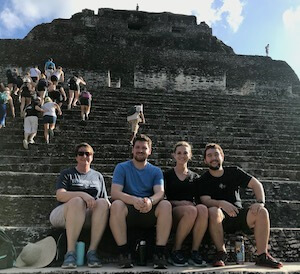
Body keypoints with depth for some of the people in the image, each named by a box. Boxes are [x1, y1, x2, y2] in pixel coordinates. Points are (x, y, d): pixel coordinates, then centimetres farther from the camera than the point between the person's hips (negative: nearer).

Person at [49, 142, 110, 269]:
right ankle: (70, 252, -37)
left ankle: (92, 251, -32)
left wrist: (110, 206, -9)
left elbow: (105, 200, 17)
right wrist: (82, 194, -23)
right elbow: (60, 195, -6)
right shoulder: (67, 174, 12)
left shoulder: (98, 176, 22)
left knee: (103, 203, -28)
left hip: (88, 217, 3)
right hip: (63, 214, -2)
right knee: (77, 201, -35)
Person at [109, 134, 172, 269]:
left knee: (166, 205, -27)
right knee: (116, 205, -32)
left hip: (150, 213, 1)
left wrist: (150, 201, -32)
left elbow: (160, 193, -6)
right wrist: (134, 200, -30)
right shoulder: (122, 168, 6)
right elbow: (114, 193, -10)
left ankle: (160, 252, -23)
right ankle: (123, 252, -24)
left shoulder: (156, 171, 12)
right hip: (128, 213, -1)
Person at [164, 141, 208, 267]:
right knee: (191, 210, -37)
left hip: (192, 208, 3)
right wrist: (177, 203, -14)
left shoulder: (195, 177, 21)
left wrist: (194, 203, -7)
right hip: (173, 211, -2)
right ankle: (175, 251, -21)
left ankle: (195, 252, -25)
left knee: (202, 209, -33)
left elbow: (198, 199, 17)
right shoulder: (167, 175, 13)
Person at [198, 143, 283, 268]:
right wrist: (221, 203, -34)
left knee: (262, 212, -23)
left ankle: (262, 256, -18)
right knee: (213, 211, -35)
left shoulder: (234, 172, 11)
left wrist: (260, 202, -16)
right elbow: (206, 201, -13)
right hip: (221, 218, -2)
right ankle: (221, 253, -23)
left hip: (238, 214, 3)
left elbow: (256, 184, 3)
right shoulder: (203, 181, 3)